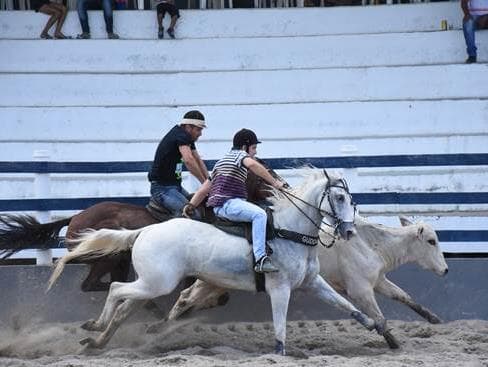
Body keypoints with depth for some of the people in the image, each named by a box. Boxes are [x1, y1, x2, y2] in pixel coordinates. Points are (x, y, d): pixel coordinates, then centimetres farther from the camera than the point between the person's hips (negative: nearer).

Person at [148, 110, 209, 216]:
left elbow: (198, 160, 18)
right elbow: (188, 160, -33)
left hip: (175, 186, 11)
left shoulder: (187, 138, 13)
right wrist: (205, 183, -27)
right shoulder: (180, 135, -18)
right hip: (162, 188, -11)